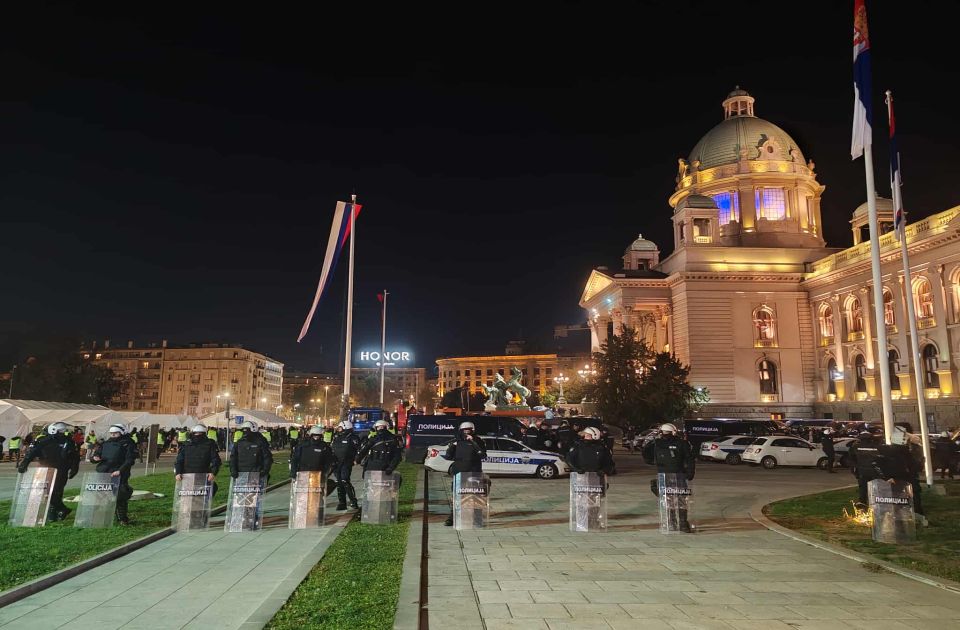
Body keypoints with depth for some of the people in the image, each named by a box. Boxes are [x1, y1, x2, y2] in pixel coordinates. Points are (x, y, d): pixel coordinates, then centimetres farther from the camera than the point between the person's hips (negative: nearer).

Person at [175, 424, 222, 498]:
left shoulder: (210, 444, 5)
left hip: (204, 478, -1)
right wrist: (178, 473, -7)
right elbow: (179, 461, 9)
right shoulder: (186, 444, 11)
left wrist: (213, 473, -16)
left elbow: (215, 460, -1)